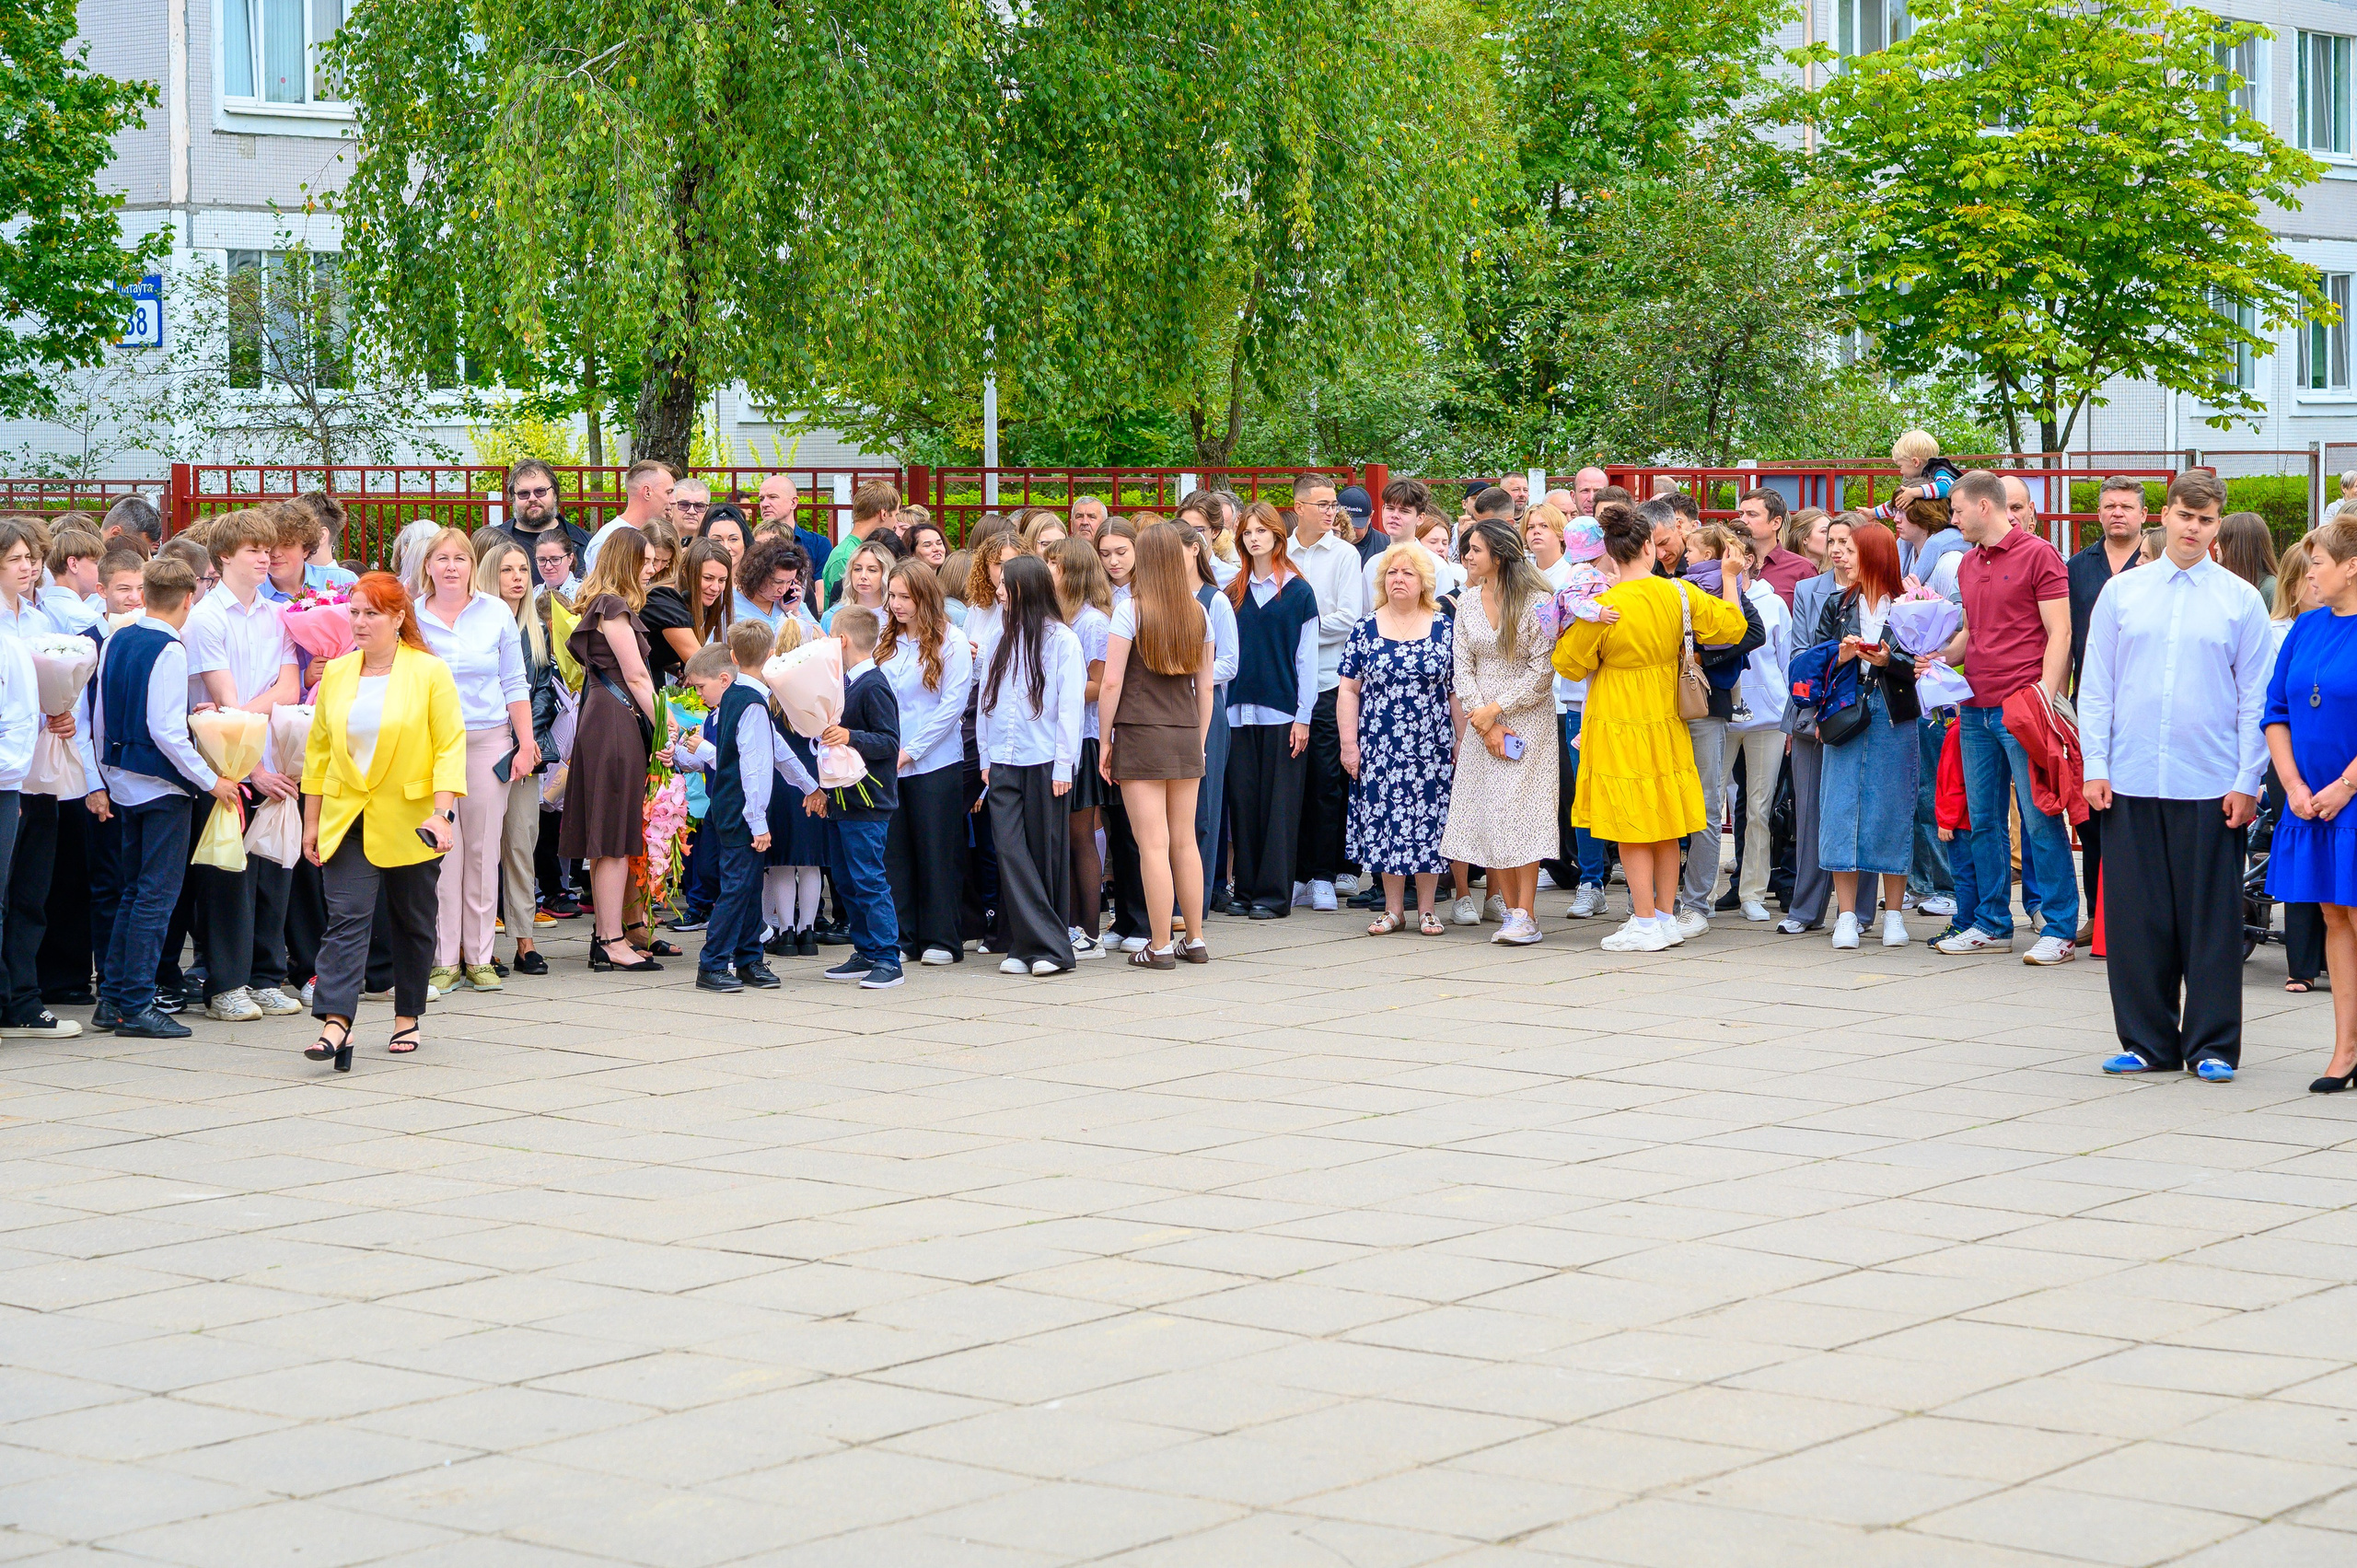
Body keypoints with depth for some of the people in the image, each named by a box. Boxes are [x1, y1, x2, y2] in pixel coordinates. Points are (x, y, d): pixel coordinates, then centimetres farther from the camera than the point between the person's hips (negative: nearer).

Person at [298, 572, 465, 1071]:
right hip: (346, 819, 2)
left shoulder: (430, 673, -6)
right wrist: (312, 820, 9)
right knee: (346, 917, -12)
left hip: (410, 821, -2)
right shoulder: (336, 674, 5)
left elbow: (450, 747, -8)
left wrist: (442, 811, -19)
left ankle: (407, 1020, 26)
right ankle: (336, 1023, -22)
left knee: (412, 921, 11)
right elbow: (318, 749, 11)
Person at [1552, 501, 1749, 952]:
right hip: (1666, 722, 4)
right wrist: (1729, 581, 20)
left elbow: (1570, 664, -4)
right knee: (1665, 822, 12)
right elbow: (1732, 627, 7)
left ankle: (1645, 923, 1)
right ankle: (1664, 919, 17)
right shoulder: (1680, 594, -5)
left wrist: (1566, 627, 11)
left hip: (1617, 725, -4)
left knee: (1631, 829, 1)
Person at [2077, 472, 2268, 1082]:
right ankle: (2147, 1042, 14)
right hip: (2132, 782, 2)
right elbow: (2095, 687, 9)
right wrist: (2095, 768, 2)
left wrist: (2247, 782, -4)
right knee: (2136, 916, 4)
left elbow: (2256, 699, 3)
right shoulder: (2122, 593, 8)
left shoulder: (2240, 600, 3)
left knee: (2212, 918, 2)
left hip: (2212, 786, -2)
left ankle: (2213, 1046, 11)